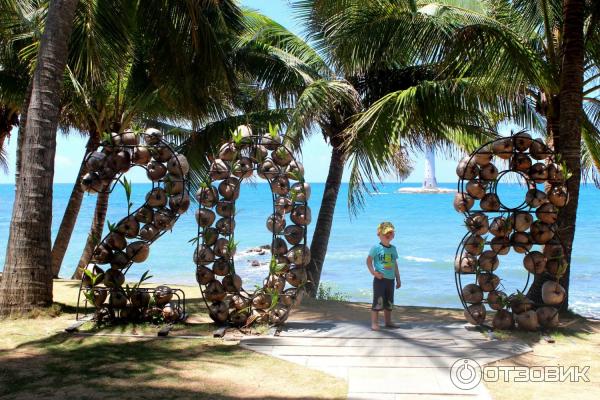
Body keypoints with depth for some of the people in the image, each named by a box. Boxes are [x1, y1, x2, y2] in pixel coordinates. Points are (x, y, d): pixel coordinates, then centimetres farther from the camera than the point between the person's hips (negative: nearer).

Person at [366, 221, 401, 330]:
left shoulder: (393, 248, 11)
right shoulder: (376, 248, -6)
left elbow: (395, 265, 16)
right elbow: (369, 261, -6)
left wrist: (398, 279, 17)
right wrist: (374, 272, -18)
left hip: (390, 279, 6)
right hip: (380, 279, -6)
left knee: (389, 302, 13)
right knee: (378, 301, -7)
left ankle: (388, 322, 25)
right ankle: (374, 323, -1)